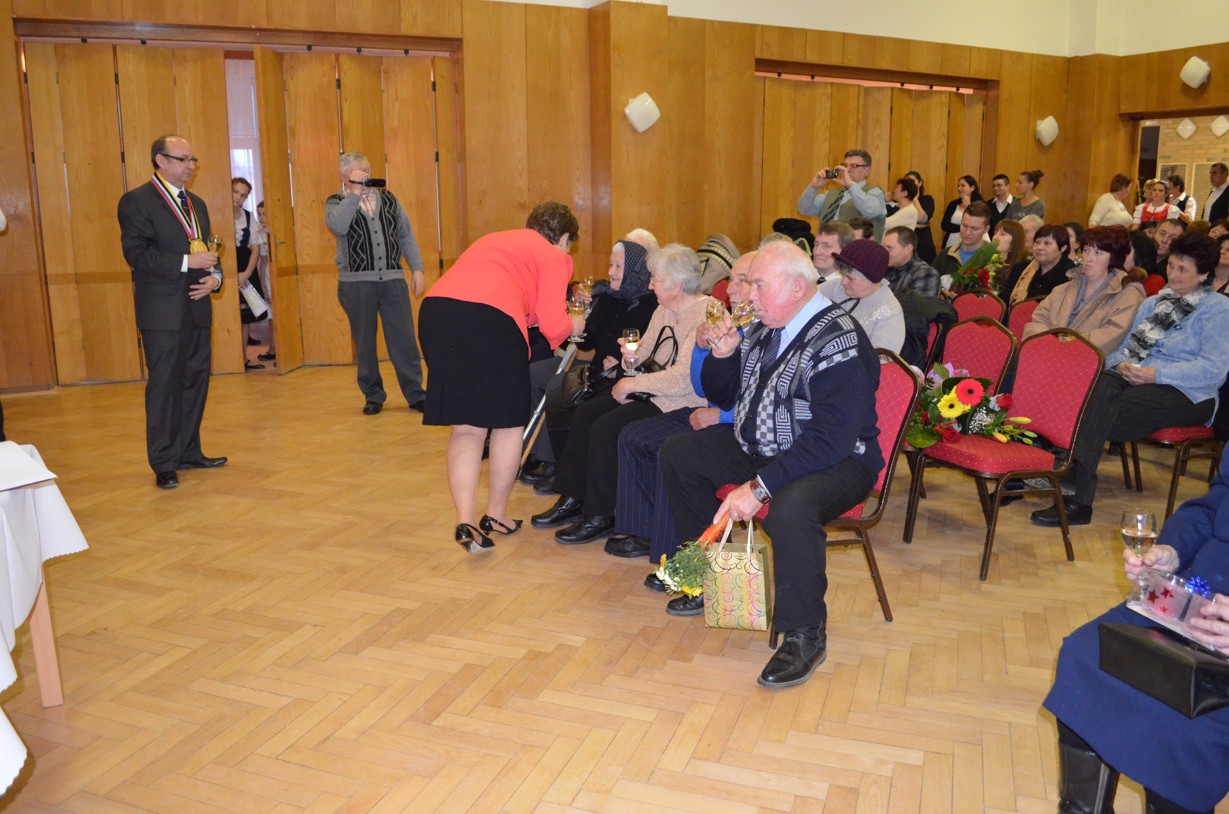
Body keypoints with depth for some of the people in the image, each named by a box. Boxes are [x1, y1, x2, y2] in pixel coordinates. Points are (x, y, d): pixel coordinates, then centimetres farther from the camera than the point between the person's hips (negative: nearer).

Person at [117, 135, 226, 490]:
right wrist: (187, 262, -21)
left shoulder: (196, 204, 18)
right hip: (163, 312, -7)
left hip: (197, 308, 7)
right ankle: (164, 464, 6)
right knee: (164, 386, -2)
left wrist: (214, 277, -2)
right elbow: (136, 253, -15)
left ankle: (188, 451, 22)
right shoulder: (136, 201, -5)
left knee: (196, 381, 11)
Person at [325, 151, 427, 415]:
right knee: (364, 342, 6)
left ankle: (415, 394, 5)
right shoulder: (336, 203, 4)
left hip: (393, 279, 2)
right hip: (356, 282, -2)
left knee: (404, 338, -2)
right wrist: (355, 193, -15)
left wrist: (416, 268, 6)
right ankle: (373, 395, 17)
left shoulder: (388, 199, 14)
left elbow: (406, 235, 15)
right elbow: (338, 226, -19)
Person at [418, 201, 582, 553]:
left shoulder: (496, 240, 33)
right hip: (491, 321, -6)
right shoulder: (554, 257, 14)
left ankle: (466, 521, 0)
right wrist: (574, 325, 26)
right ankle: (495, 514, 23)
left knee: (466, 428, 11)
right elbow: (552, 326, 5)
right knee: (508, 422, 14)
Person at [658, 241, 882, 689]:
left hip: (835, 462, -9)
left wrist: (760, 486, -33)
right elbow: (722, 396, 15)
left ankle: (805, 634, -16)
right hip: (758, 447, 9)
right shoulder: (764, 329, 5)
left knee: (790, 507, -40)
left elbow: (831, 437, -31)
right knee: (678, 454, 9)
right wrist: (723, 355, -7)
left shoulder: (838, 340, -23)